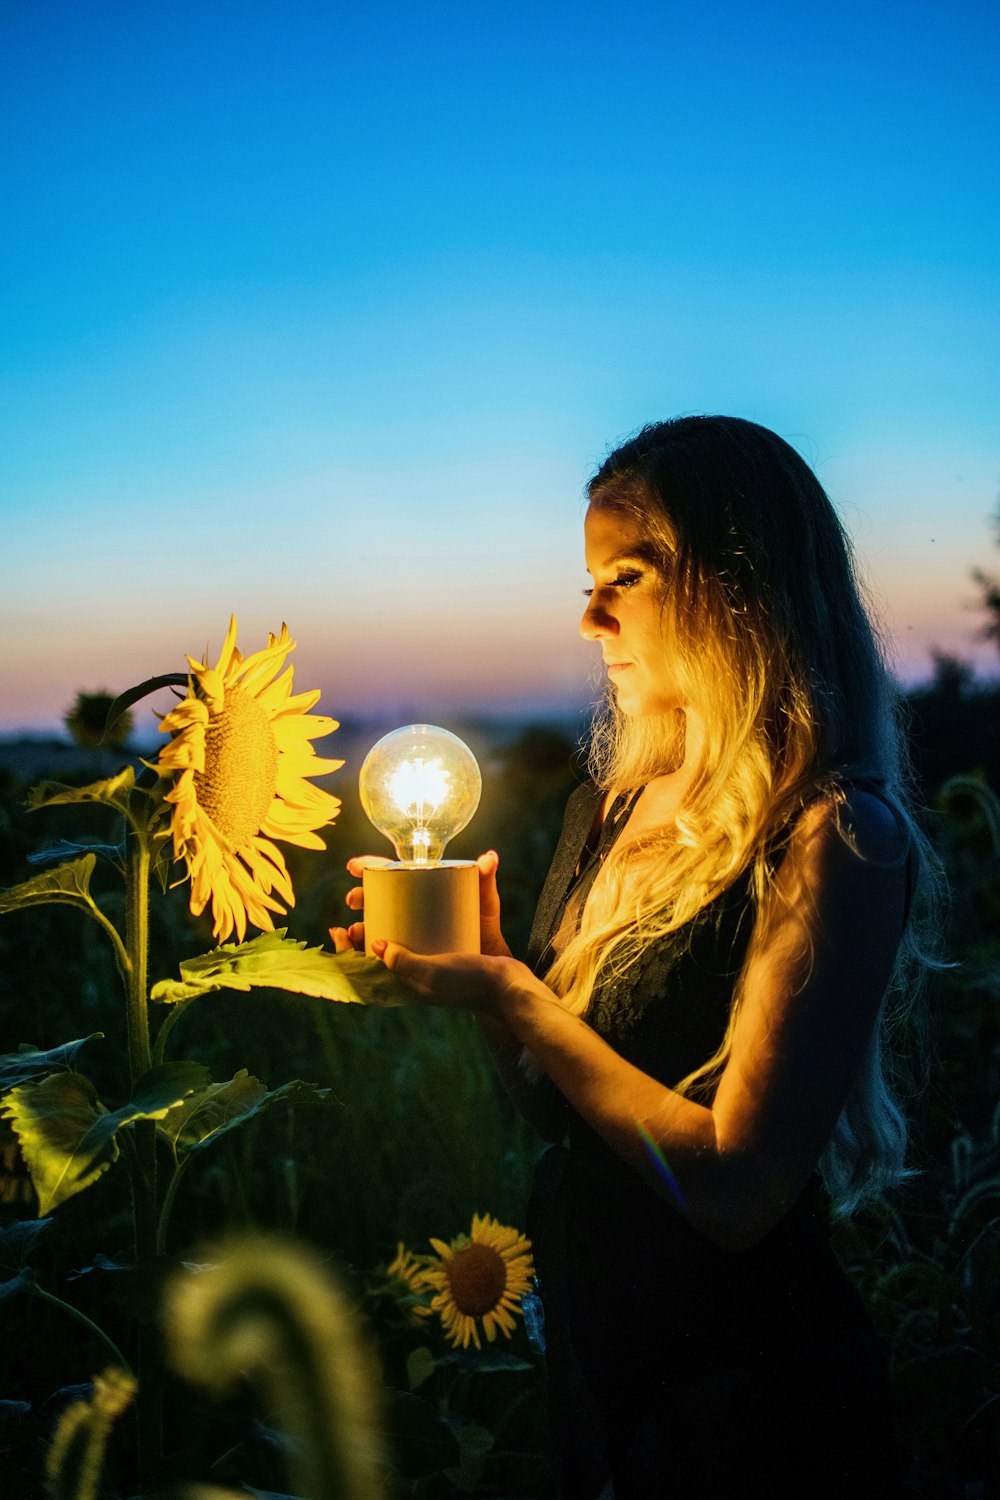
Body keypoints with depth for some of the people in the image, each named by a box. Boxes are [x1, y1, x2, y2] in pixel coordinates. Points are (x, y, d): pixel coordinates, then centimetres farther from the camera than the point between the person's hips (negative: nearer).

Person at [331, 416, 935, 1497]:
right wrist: (470, 964, -12)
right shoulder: (609, 807, 0)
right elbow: (554, 1110, 4)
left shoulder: (830, 839, -22)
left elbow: (736, 1188, -26)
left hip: (746, 1386, -6)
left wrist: (516, 999, -21)